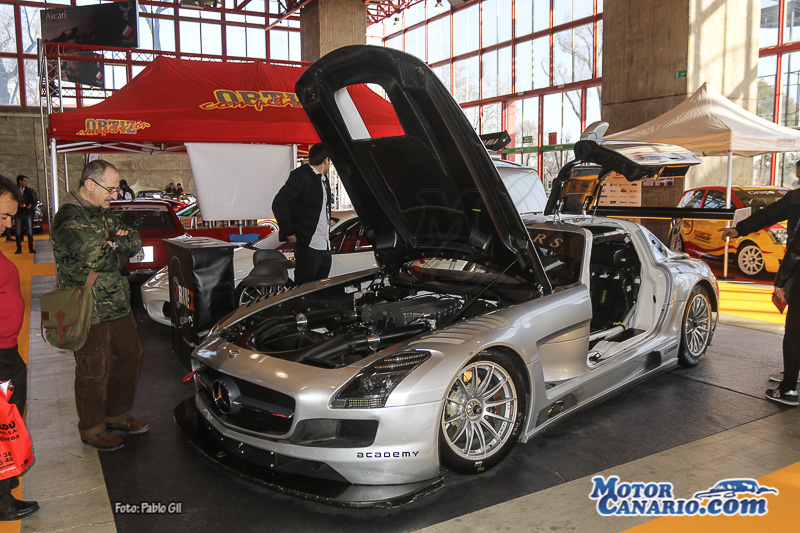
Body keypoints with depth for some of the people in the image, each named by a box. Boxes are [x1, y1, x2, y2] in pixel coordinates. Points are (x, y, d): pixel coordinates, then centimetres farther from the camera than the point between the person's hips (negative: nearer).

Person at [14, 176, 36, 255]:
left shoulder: (29, 190, 9)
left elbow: (35, 200, 9)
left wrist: (31, 205, -10)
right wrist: (18, 204, -13)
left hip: (28, 213, 1)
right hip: (19, 213, -1)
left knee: (30, 232, -1)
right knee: (18, 232, 1)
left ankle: (31, 248, 6)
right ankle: (19, 248, 9)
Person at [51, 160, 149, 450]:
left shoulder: (102, 213, 12)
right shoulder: (70, 219, -19)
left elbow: (135, 242, 8)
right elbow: (99, 260, -30)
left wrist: (113, 243, -13)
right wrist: (119, 249, -9)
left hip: (117, 304, 9)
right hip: (89, 312, -9)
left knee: (130, 356, 17)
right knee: (95, 372, 3)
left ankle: (117, 415, 34)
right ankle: (91, 430, 22)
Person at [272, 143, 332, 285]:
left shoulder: (324, 179, 18)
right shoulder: (301, 176, -10)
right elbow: (279, 204, -17)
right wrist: (290, 234, -16)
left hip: (325, 247, 9)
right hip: (308, 246, -9)